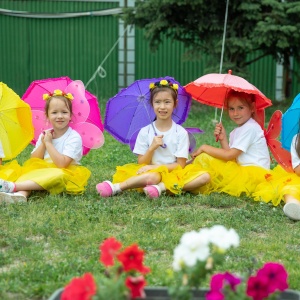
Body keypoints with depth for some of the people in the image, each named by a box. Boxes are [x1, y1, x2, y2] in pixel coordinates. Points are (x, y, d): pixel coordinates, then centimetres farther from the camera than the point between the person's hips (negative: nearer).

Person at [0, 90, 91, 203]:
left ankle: (12, 186, -46)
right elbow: (33, 161, 5)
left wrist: (48, 143, -15)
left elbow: (62, 164, -20)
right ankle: (21, 194, -48)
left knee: (58, 175, -36)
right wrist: (43, 144, -9)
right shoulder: (45, 135, 8)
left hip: (65, 174, -6)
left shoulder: (74, 137, -10)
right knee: (29, 167, -18)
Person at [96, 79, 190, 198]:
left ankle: (115, 188, -33)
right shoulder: (145, 132, 4)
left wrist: (154, 167, -12)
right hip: (146, 171, 2)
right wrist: (152, 148, -14)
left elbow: (180, 165, -2)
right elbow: (141, 163, 3)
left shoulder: (181, 133, -1)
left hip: (170, 173, -1)